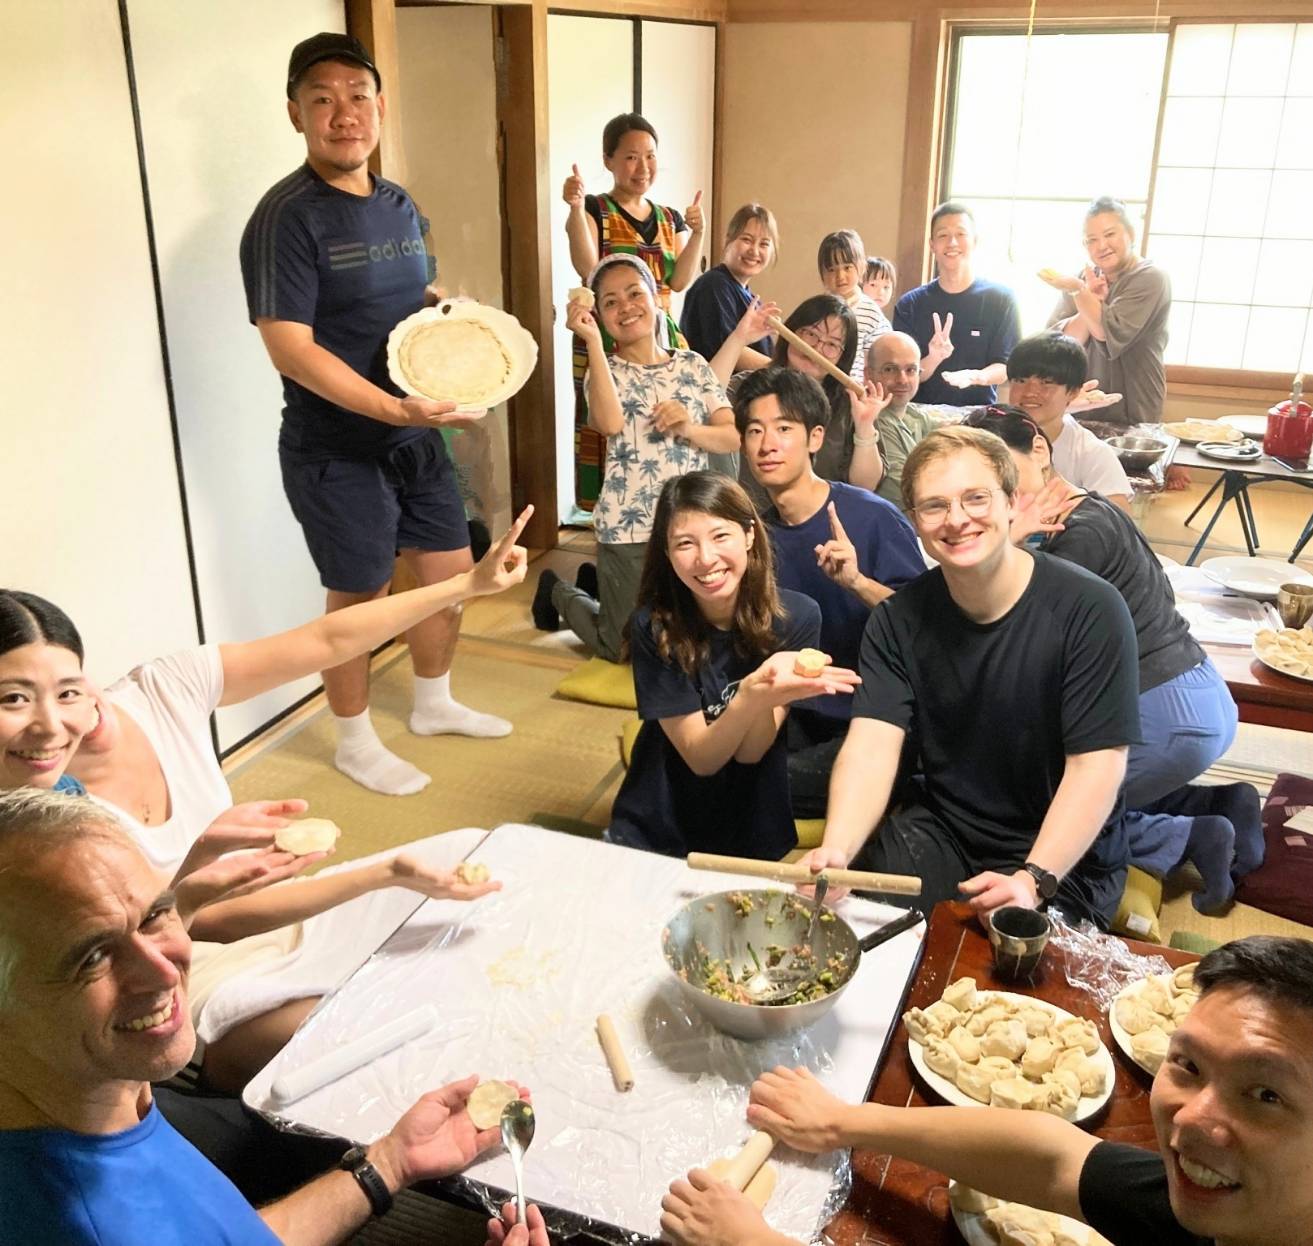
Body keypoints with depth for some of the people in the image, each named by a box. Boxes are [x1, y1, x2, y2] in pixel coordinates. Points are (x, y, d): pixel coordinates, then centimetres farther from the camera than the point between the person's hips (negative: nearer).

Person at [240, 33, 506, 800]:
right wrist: (396, 409, -30)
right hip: (337, 450, -7)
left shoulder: (400, 206, 8)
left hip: (416, 437, 7)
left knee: (450, 572, 16)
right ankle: (356, 743, 28)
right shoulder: (287, 217, -16)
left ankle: (435, 703, 40)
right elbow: (290, 348, -23)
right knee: (361, 598, 6)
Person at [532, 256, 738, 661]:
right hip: (628, 531, -3)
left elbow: (734, 437, 2)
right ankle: (559, 593, 35)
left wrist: (689, 429, -18)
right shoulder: (606, 370, -3)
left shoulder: (693, 365, 6)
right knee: (624, 649, 7)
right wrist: (593, 340, -21)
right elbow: (609, 423, -25)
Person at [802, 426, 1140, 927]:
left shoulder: (1089, 610, -17)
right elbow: (870, 747, -15)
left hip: (1061, 856, -3)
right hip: (939, 828, 4)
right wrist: (836, 850, -34)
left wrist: (1033, 880, -31)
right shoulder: (898, 620, -6)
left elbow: (1096, 766, -19)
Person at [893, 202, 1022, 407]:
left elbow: (1005, 367, 0)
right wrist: (933, 360, -18)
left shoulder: (1001, 299, 4)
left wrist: (976, 377, -22)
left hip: (978, 414, -1)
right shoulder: (910, 304, 7)